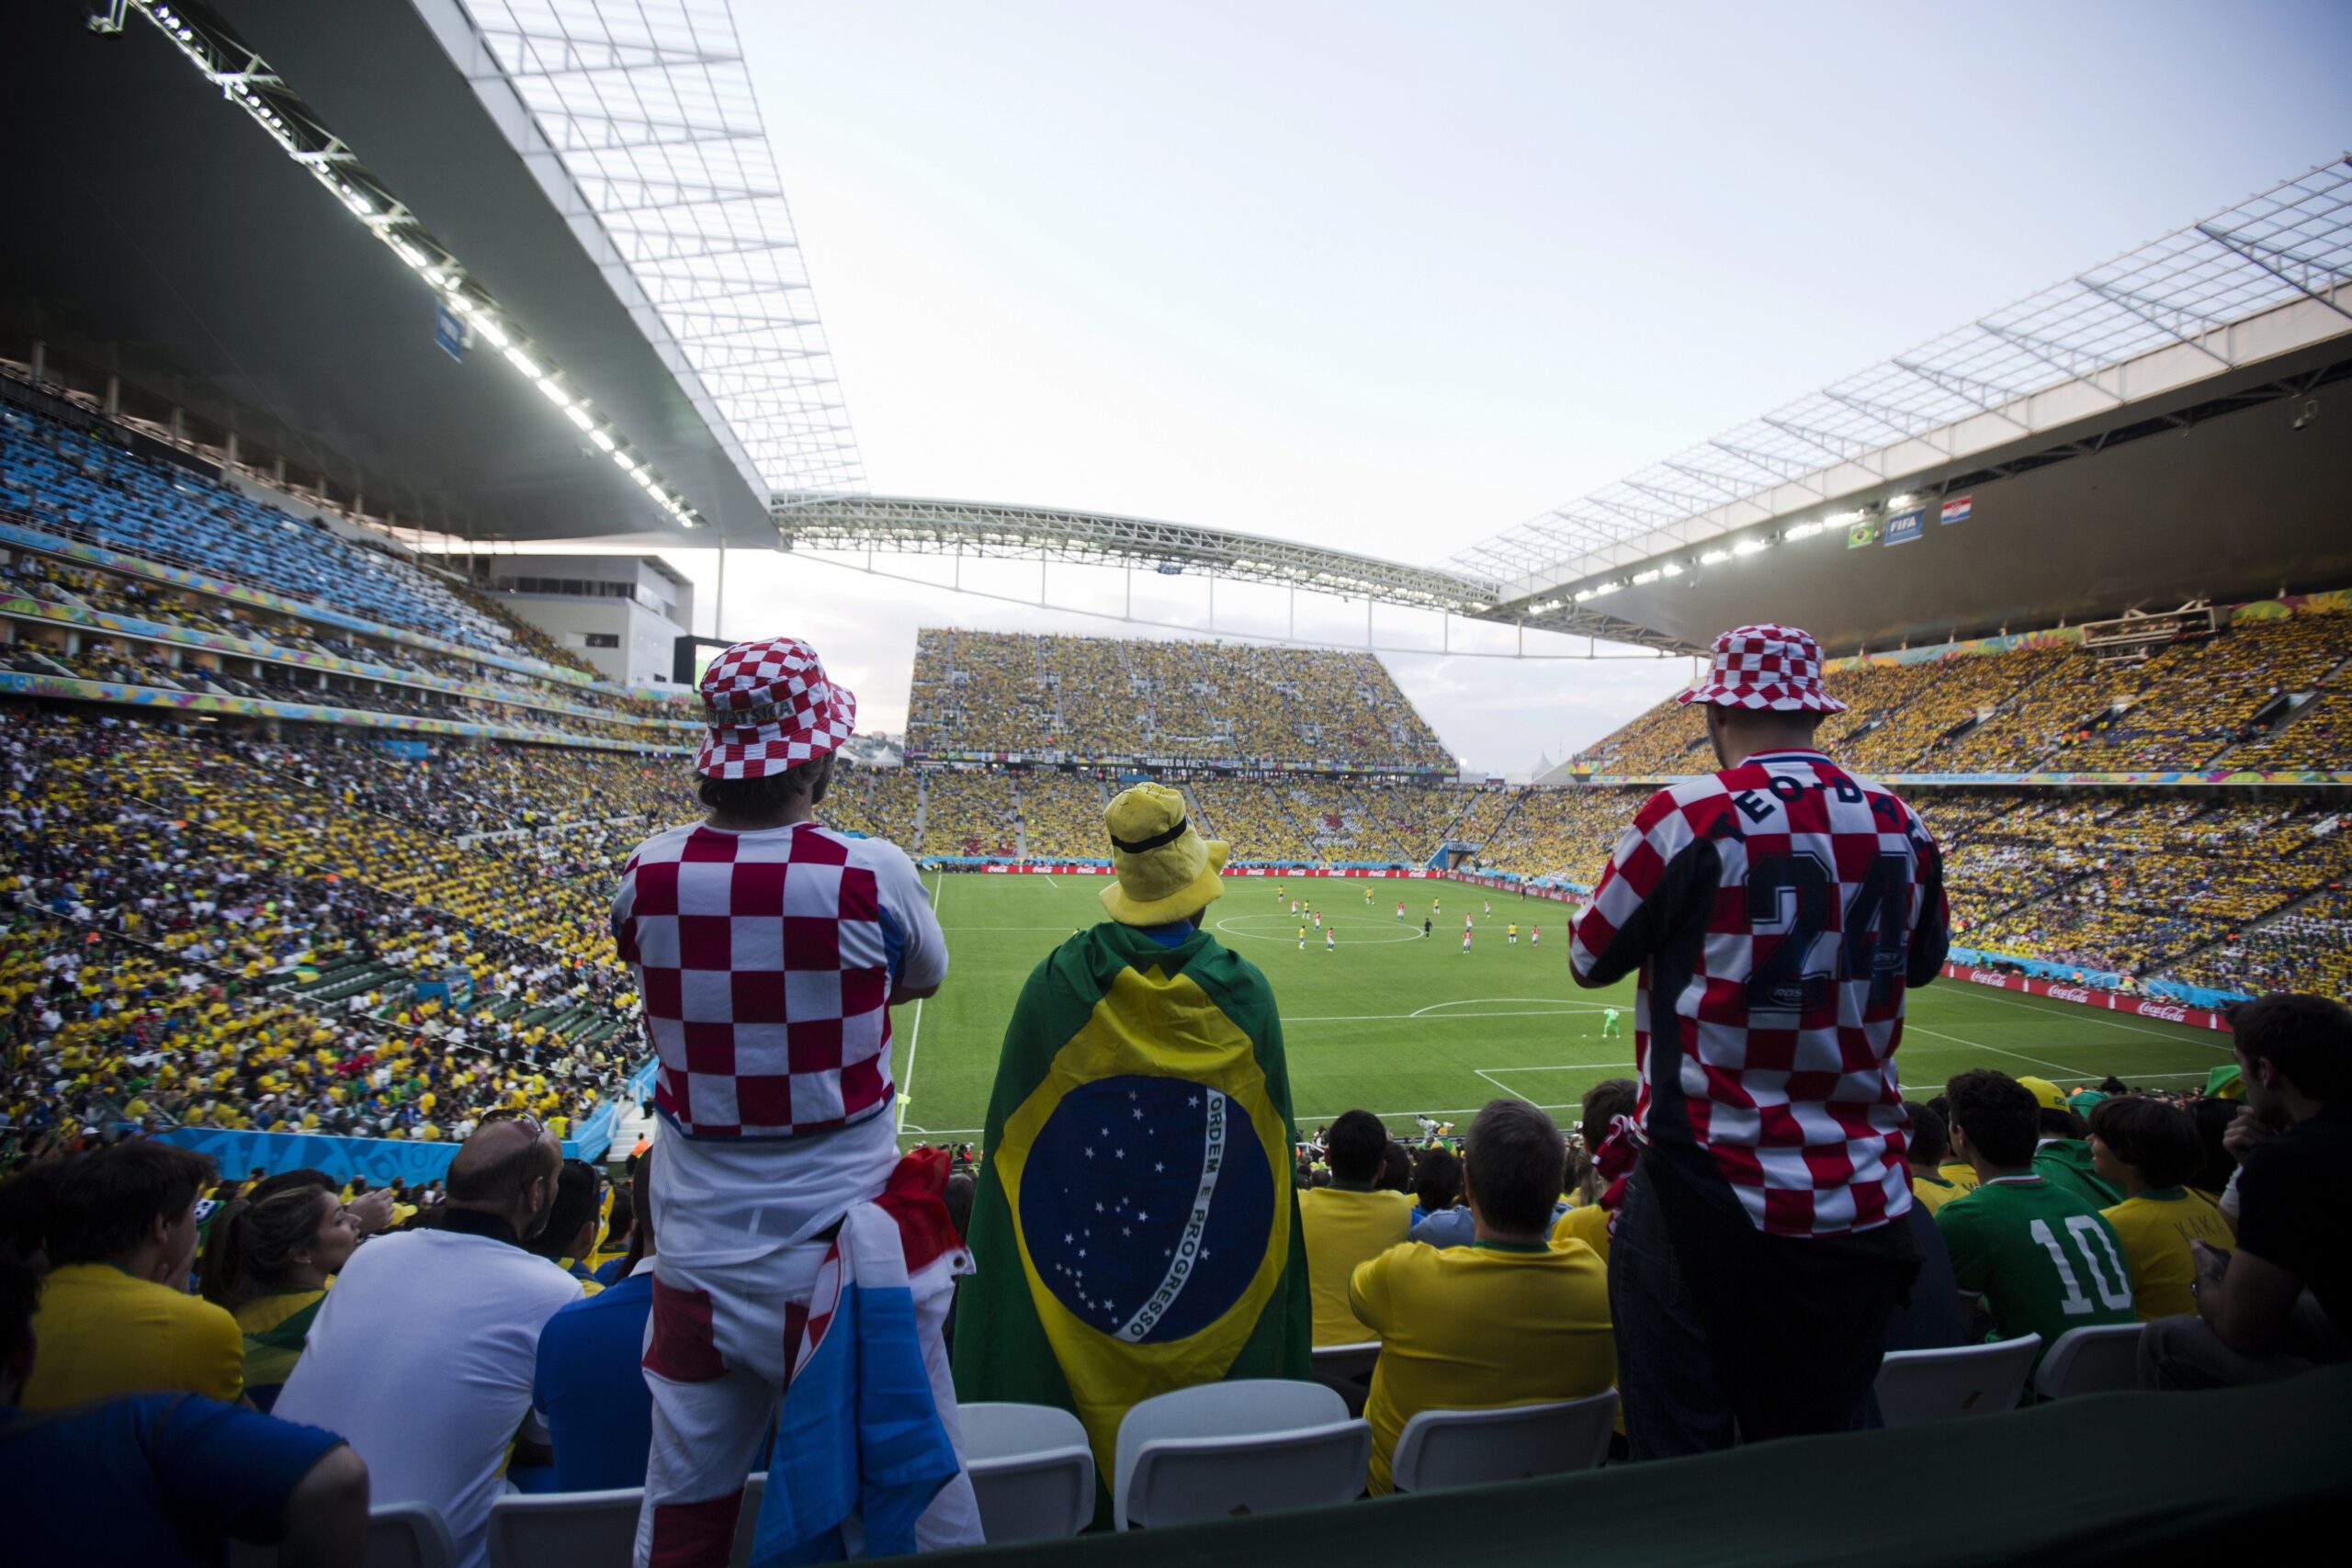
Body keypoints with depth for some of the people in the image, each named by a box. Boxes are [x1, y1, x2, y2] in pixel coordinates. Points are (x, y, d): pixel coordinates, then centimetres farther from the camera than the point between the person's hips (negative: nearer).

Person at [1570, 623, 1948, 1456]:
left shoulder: (1691, 813, -15)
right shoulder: (1903, 826, 1)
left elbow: (1591, 957, -3)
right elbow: (1923, 961, 19)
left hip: (1709, 1191, -5)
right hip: (1860, 1195, 6)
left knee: (1682, 1449, 9)